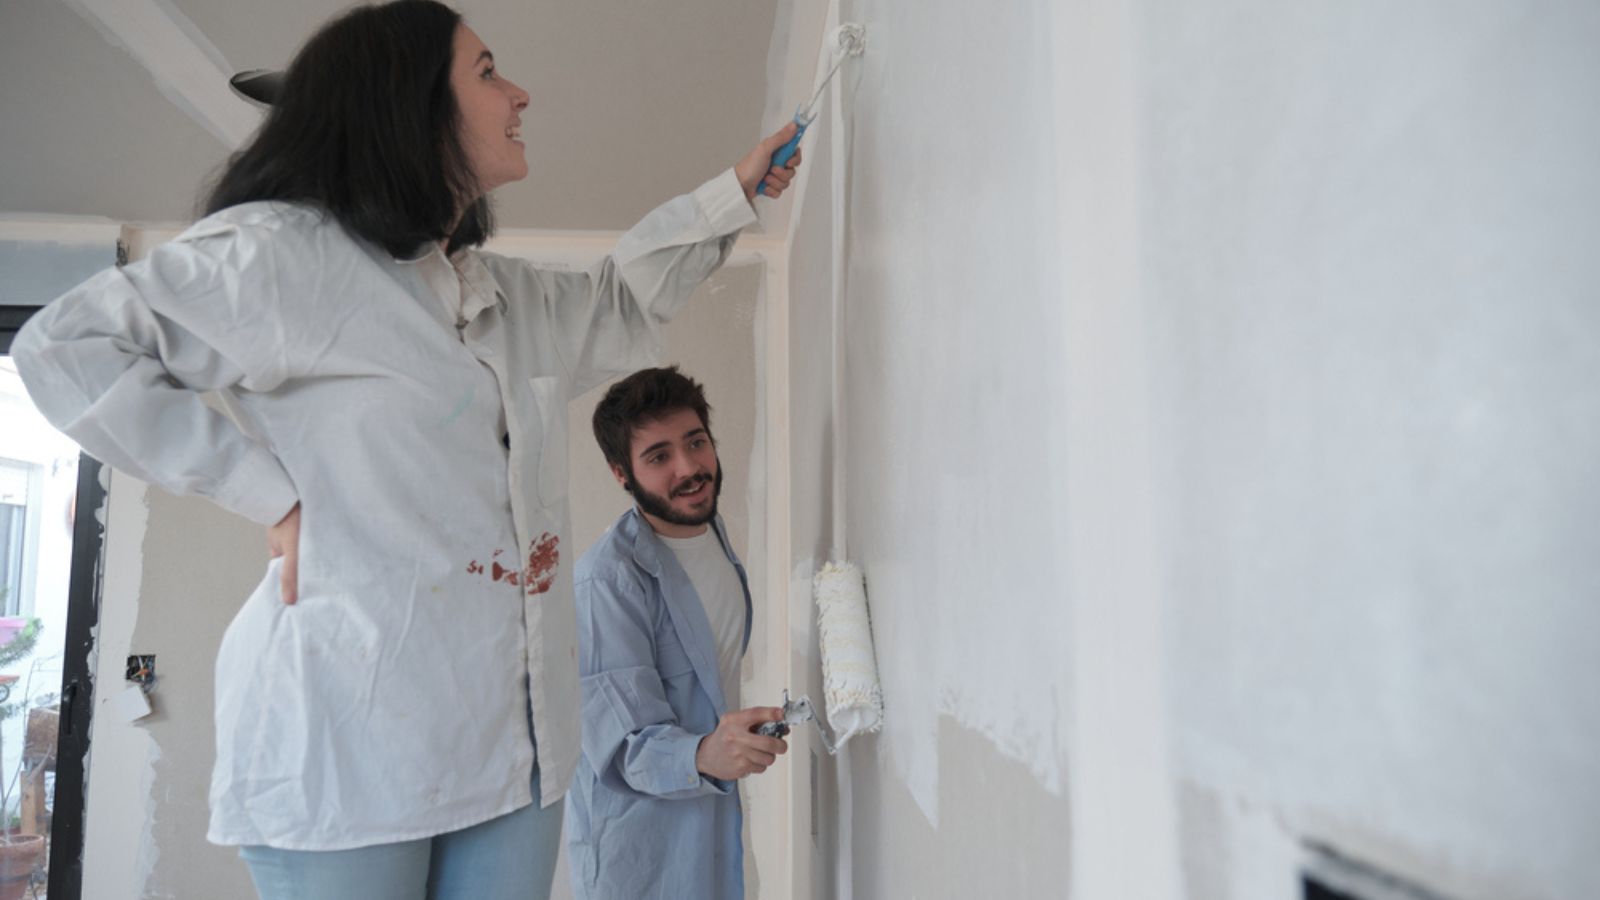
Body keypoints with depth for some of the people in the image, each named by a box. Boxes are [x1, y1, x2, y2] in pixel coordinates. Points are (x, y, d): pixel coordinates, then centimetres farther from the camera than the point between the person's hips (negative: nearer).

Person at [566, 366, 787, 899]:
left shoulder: (713, 529, -1)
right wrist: (705, 754, -44)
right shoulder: (607, 580, -26)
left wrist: (732, 745, 5)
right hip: (638, 841, -7)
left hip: (714, 810, 7)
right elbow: (627, 745, -27)